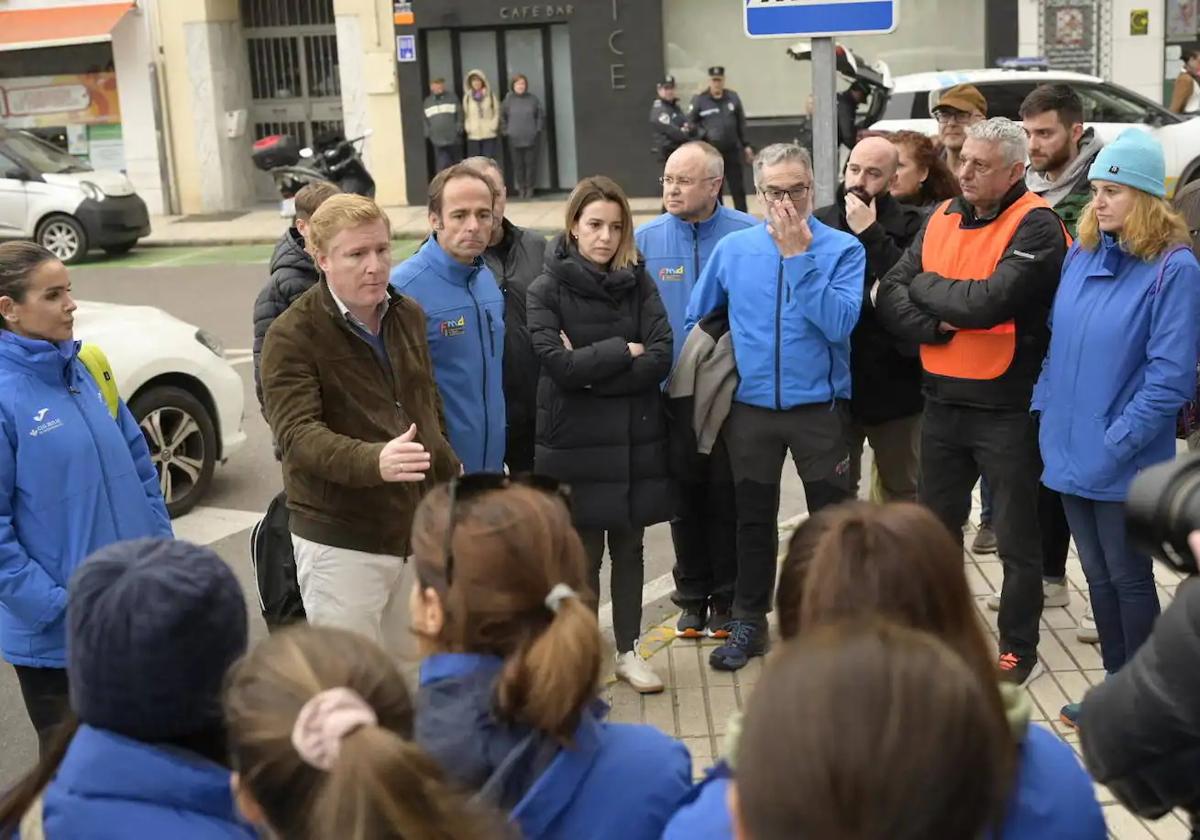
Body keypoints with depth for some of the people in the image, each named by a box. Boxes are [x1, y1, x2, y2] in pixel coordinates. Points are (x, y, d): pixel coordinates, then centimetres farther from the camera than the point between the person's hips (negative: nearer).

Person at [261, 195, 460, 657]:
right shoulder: (292, 335, -14)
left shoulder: (408, 315, 8)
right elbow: (297, 432, -26)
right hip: (341, 544, -6)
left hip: (415, 529, 6)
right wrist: (373, 460, -42)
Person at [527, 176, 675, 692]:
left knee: (628, 549, 12)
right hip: (575, 442, -3)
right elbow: (558, 364, -16)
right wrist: (623, 351, -10)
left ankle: (628, 650, 25)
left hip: (636, 439, 3)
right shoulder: (547, 290, -4)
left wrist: (592, 371, -13)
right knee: (582, 556, 5)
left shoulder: (638, 283, 4)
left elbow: (661, 358, -7)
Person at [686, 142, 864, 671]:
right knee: (753, 519, 14)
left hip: (820, 407, -2)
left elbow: (839, 323, -21)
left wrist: (798, 256, -21)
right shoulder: (732, 249, 0)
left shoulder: (842, 249, -7)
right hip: (751, 407, 2)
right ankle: (748, 622, 28)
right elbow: (697, 319, 10)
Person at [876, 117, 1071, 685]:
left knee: (1016, 538, 8)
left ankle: (1018, 649, 23)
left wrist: (924, 285, -11)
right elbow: (890, 298, -1)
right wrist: (939, 326, -18)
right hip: (942, 402, 6)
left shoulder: (1036, 226, -13)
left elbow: (990, 301, -27)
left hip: (1007, 409, -6)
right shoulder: (941, 218, 7)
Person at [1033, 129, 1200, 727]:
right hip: (1070, 450, 6)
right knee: (1098, 576, 17)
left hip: (1124, 464, -6)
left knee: (1129, 579, 7)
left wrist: (1117, 442, -19)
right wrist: (1046, 407, 7)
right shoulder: (1081, 254, 6)